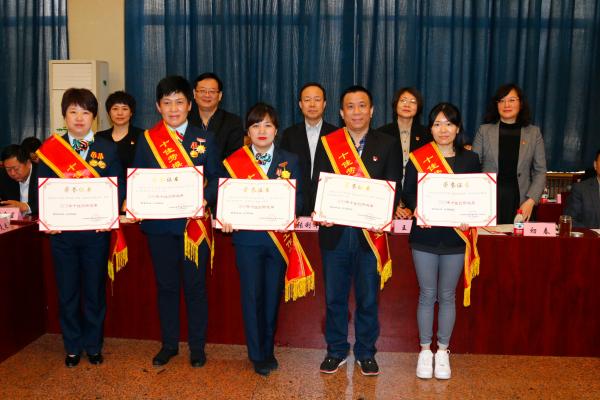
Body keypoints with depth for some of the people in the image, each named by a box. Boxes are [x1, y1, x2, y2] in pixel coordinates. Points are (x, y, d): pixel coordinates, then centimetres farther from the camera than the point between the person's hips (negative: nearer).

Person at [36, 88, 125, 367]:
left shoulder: (108, 150, 4)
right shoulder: (50, 148, 4)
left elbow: (118, 187, 0)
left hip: (96, 231, 0)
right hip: (62, 231, 1)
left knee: (95, 291, 9)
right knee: (67, 292, 10)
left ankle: (93, 346, 25)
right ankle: (72, 347, 26)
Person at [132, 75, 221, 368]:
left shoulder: (205, 139, 4)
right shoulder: (147, 140, 7)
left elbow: (216, 178, 0)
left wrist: (204, 199, -18)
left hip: (195, 221, -1)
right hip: (159, 224, 1)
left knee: (195, 286, 5)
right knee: (166, 285, 10)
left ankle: (197, 346, 19)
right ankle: (169, 344, 25)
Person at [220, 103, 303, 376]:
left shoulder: (290, 161, 7)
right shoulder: (234, 161, 3)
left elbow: (297, 199, 1)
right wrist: (225, 218, -18)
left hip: (279, 237, 1)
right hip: (247, 237, -1)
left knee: (273, 295, 10)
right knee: (252, 295, 2)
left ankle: (268, 350, 27)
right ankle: (257, 355, 16)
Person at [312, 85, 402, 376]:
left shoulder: (388, 145, 4)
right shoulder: (327, 143, 6)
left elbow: (394, 187, 0)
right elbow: (317, 185, 3)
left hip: (371, 230, 0)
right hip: (335, 230, 1)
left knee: (368, 297, 10)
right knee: (334, 296, 10)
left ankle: (366, 353, 27)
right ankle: (336, 351, 27)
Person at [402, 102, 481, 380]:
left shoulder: (469, 159, 5)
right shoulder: (418, 157, 1)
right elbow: (407, 193, 1)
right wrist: (418, 209, -20)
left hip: (455, 236, 1)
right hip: (424, 235, -1)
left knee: (447, 296, 8)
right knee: (427, 295, 6)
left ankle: (442, 352, 22)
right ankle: (425, 350, 20)